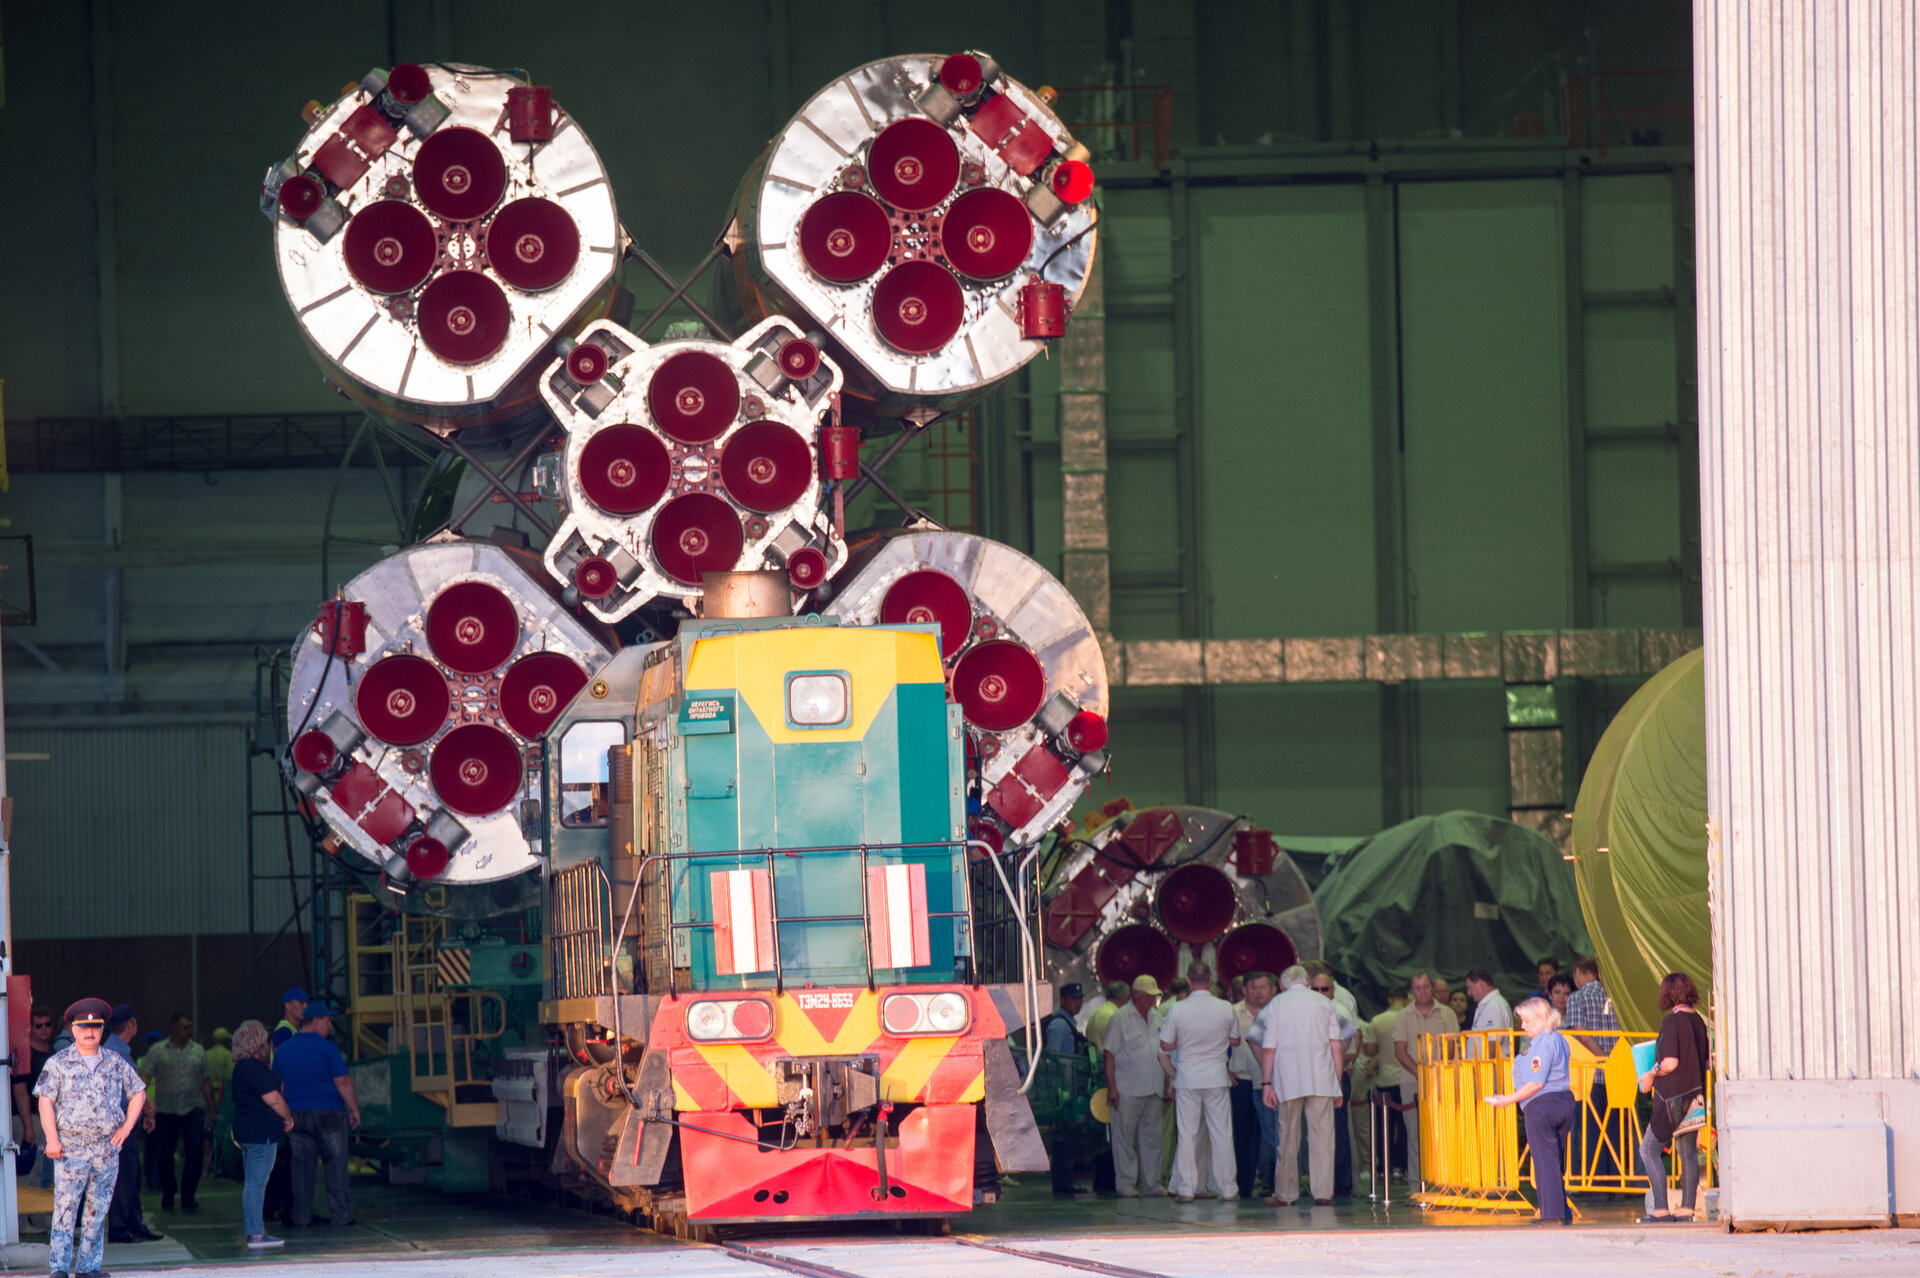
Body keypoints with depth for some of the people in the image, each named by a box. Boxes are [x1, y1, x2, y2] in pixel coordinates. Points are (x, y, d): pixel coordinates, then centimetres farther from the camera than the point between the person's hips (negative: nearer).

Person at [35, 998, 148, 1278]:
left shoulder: (116, 1063, 11)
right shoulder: (59, 1064, 2)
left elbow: (138, 1093, 21)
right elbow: (45, 1101, -1)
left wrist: (127, 1126, 9)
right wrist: (52, 1139, -11)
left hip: (107, 1148, 3)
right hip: (71, 1147, -3)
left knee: (98, 1210, 5)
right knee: (65, 1207, -9)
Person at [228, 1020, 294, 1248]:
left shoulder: (241, 1067, 16)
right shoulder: (255, 1068, -16)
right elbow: (273, 1099, -18)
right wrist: (288, 1118, -2)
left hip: (246, 1129, 10)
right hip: (261, 1132, -10)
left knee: (254, 1184, 13)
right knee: (256, 1184, -9)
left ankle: (255, 1233, 16)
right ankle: (256, 1234, -10)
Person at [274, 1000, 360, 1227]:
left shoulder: (283, 1050, 8)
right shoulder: (326, 1048, -9)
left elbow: (277, 1086, 11)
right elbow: (342, 1082, -10)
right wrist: (354, 1109, -2)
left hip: (296, 1114, 4)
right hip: (328, 1113, -4)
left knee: (302, 1165, 7)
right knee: (335, 1165, 2)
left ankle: (302, 1215, 6)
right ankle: (341, 1214, 2)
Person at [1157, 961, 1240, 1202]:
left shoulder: (1178, 1010, -7)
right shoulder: (1225, 1009, -5)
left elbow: (1166, 1046, 0)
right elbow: (1235, 1041, 8)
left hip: (1187, 1078, 0)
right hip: (1216, 1078, 0)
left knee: (1187, 1135, 4)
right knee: (1221, 1134, 6)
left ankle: (1186, 1189, 3)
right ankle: (1228, 1189, 7)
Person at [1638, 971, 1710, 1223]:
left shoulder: (1672, 1021, -15)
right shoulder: (1698, 1021, 7)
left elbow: (1670, 1063, -20)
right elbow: (1707, 1059, 14)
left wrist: (1651, 1075, -4)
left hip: (1673, 1095, -8)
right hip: (1694, 1094, 8)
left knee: (1649, 1149, -2)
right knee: (1688, 1151, 12)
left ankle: (1661, 1208, -9)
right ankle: (1686, 1207, 10)